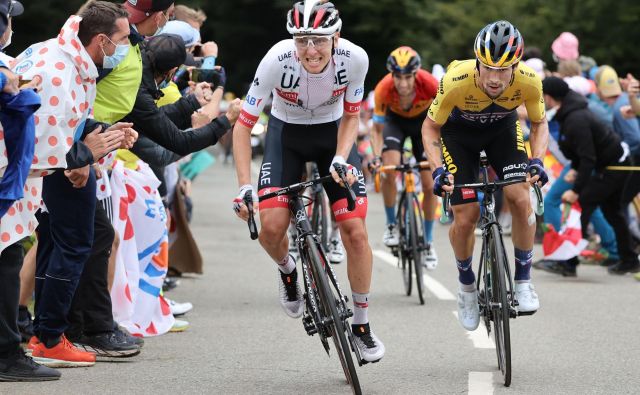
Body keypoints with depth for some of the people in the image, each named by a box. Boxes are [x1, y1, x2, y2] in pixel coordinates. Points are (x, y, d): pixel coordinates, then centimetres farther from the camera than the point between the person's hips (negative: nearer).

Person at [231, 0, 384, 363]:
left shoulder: (354, 58, -27)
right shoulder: (278, 60, -31)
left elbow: (351, 116, -8)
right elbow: (244, 125, -21)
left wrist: (341, 158, -24)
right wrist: (245, 186, -29)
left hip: (333, 132, 1)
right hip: (287, 133, -1)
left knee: (355, 230, -10)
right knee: (272, 227, -19)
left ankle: (362, 326, 6)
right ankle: (288, 270, 18)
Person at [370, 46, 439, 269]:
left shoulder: (430, 84, -37)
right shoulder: (383, 89, -34)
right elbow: (378, 129, -21)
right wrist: (377, 157, -36)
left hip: (423, 121, 0)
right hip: (396, 120, 0)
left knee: (430, 184, -6)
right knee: (390, 171, -25)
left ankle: (428, 242, 10)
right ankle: (391, 225, -3)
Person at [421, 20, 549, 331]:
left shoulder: (529, 82, -32)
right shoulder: (456, 81, -38)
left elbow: (539, 123, -11)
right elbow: (430, 127, -19)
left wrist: (537, 160, -28)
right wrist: (438, 169, -33)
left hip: (502, 129, 1)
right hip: (458, 131, -1)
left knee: (521, 199, -19)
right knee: (466, 217, -8)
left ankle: (523, 280, -1)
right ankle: (466, 284, 19)